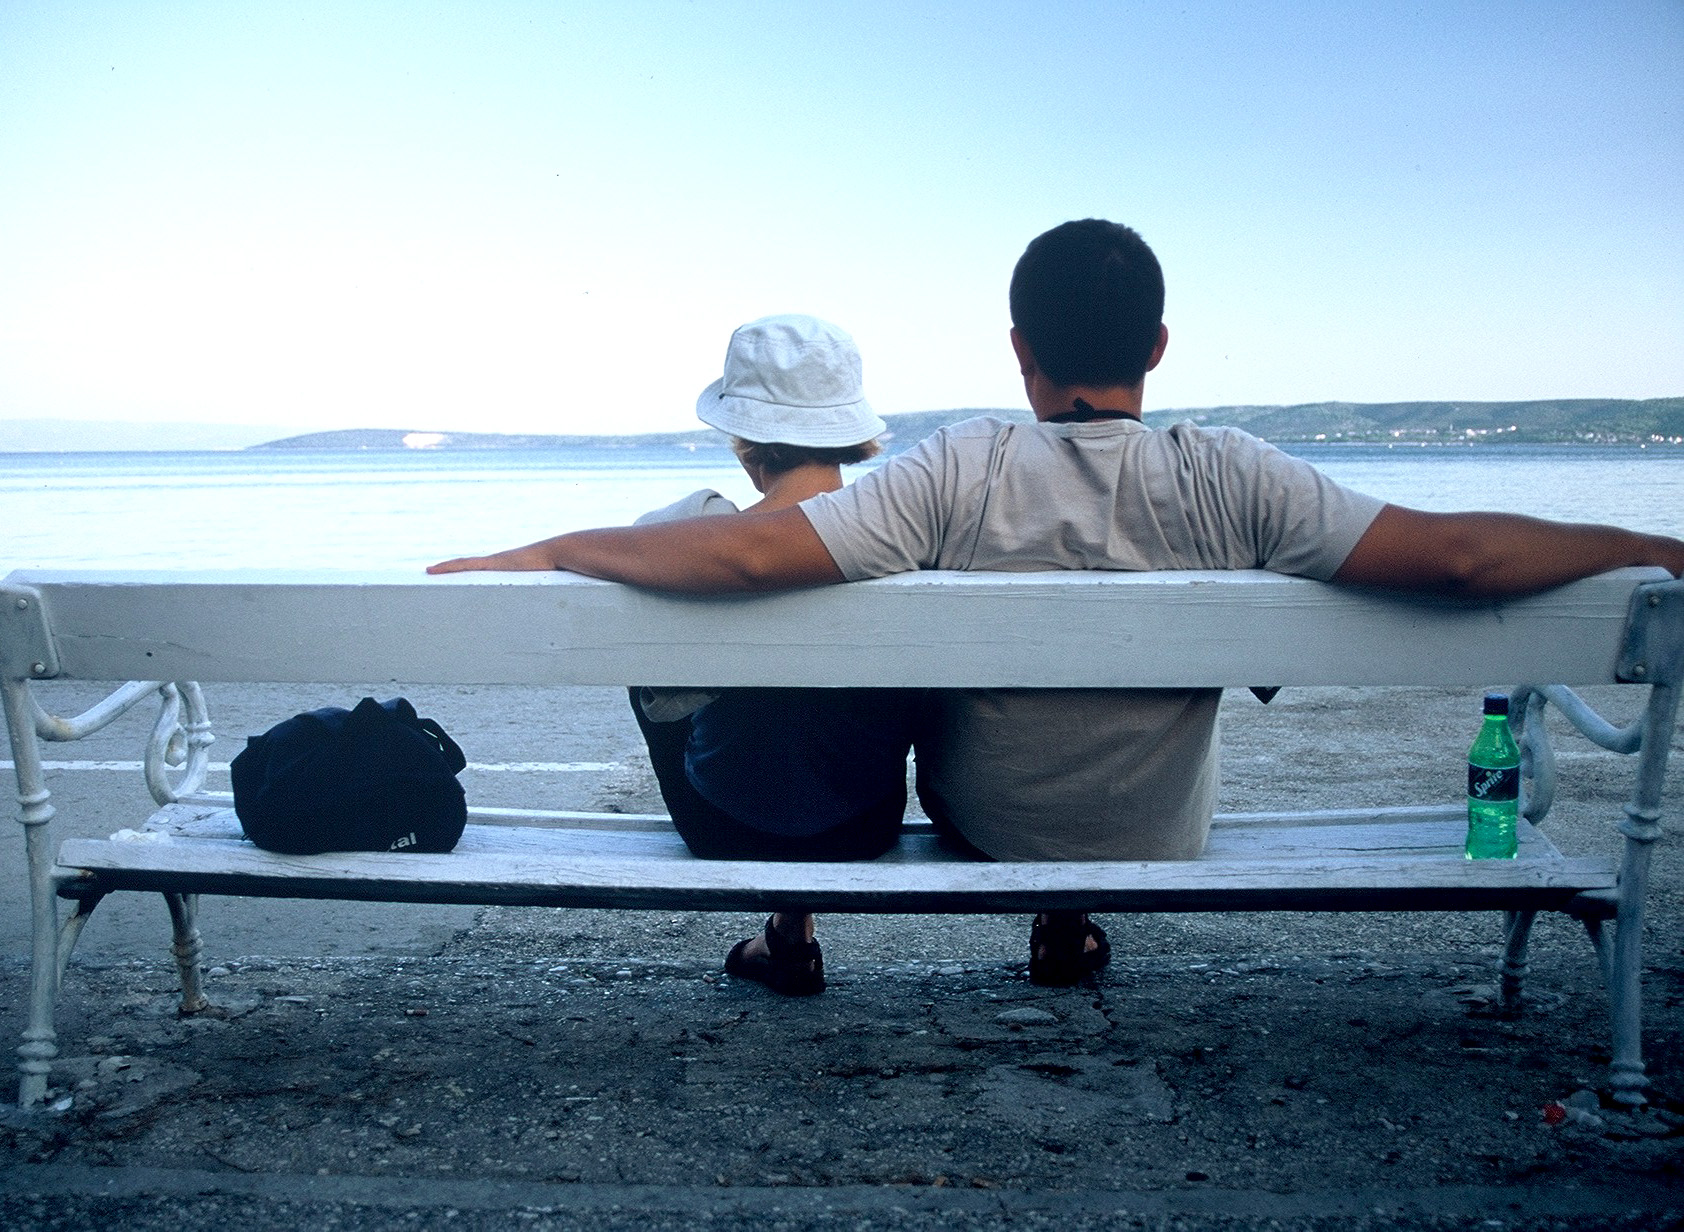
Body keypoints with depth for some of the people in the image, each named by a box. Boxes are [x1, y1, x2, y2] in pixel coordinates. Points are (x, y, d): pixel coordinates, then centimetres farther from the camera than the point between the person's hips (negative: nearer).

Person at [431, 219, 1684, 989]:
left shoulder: (959, 476, -26)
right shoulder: (1228, 481, -23)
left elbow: (747, 552, -31)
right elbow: (1455, 554, -24)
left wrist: (542, 551, -20)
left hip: (977, 830, -1)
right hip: (1160, 848, 2)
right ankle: (1077, 923, 40)